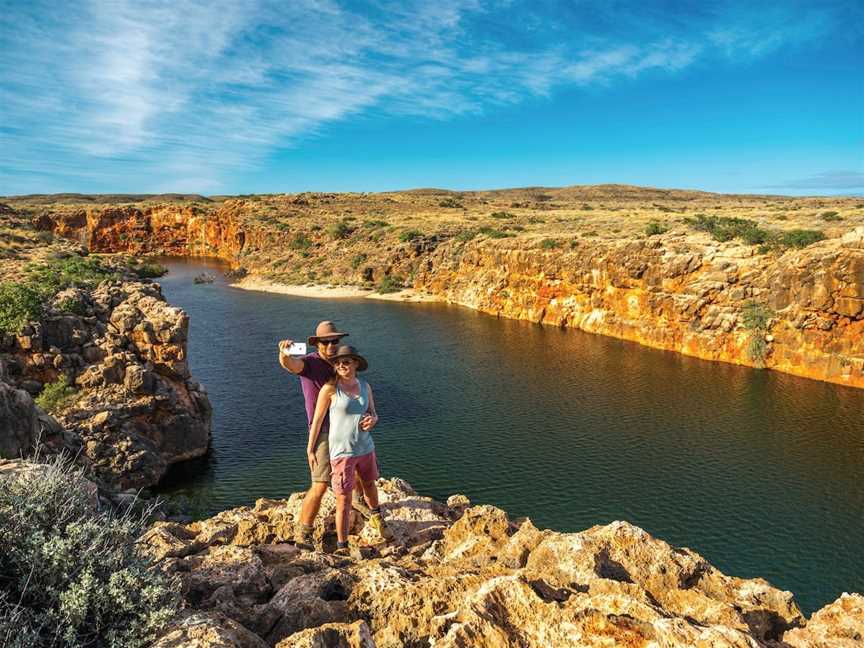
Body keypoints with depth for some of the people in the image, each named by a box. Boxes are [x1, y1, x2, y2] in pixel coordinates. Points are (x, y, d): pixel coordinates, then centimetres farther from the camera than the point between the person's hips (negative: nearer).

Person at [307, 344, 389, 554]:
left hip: (365, 448, 5)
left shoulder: (365, 386, 0)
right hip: (341, 452, -5)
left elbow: (373, 414, 10)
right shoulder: (330, 389, -14)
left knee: (369, 484, 27)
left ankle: (376, 518, 56)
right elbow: (317, 420, -8)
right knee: (344, 501, -3)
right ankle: (342, 547, 13)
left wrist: (372, 420, -14)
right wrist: (310, 450, -4)